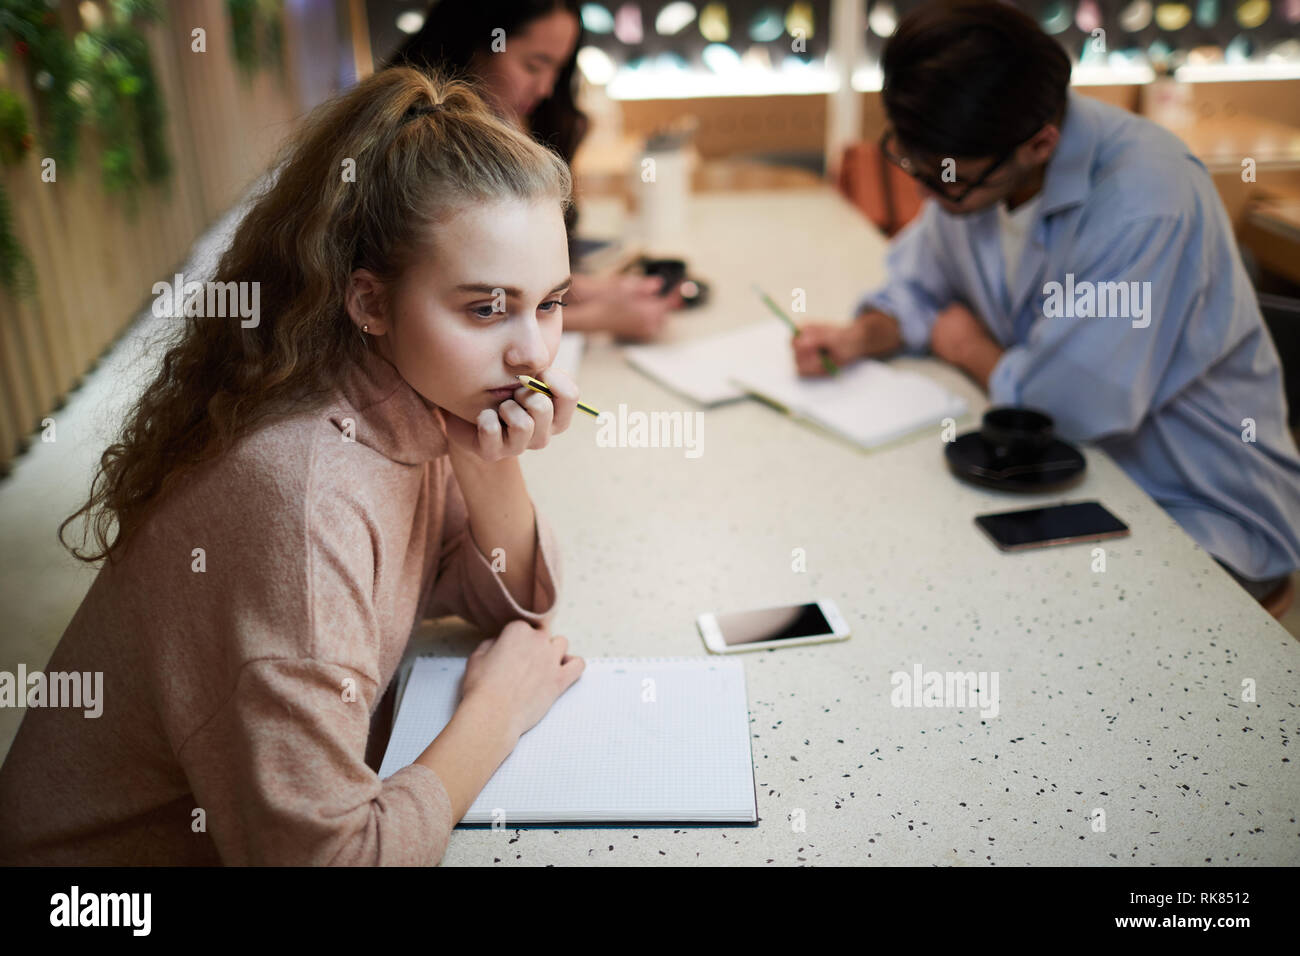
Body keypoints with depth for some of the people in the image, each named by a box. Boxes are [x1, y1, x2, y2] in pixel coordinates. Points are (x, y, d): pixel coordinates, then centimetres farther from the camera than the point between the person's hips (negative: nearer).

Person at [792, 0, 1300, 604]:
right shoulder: (969, 164, -4)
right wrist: (863, 337, -8)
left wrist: (970, 349, -10)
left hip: (1198, 515, -6)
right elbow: (916, 286, 14)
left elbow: (1063, 405, -29)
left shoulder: (1145, 208, -30)